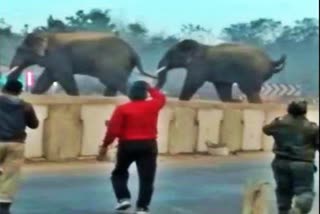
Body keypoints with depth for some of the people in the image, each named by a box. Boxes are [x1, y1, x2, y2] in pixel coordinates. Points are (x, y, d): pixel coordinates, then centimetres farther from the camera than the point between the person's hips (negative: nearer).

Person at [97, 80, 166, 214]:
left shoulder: (122, 109, -5)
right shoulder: (152, 106, 1)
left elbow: (113, 130, -10)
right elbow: (161, 97, 24)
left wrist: (105, 146, -3)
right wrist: (150, 88, 35)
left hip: (127, 145, -1)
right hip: (148, 145, 1)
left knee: (119, 173, 20)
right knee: (146, 178, 5)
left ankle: (124, 198, 4)